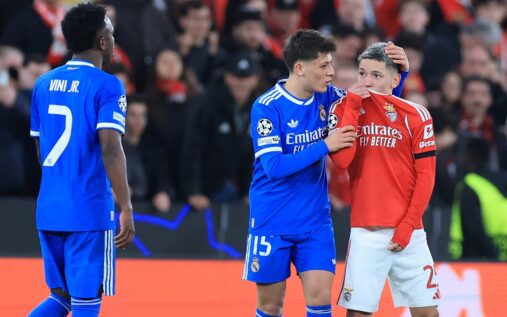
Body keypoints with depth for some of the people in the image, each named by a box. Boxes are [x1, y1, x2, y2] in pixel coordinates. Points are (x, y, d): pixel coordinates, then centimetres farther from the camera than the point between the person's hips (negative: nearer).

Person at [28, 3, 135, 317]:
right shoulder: (106, 86, -9)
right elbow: (110, 149, -18)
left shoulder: (44, 84, 11)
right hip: (90, 211, -6)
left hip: (49, 209, 6)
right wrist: (127, 210, -18)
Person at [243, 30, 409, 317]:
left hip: (315, 221, 4)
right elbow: (273, 166, -23)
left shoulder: (327, 97, 1)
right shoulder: (267, 107, -14)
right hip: (272, 222, -4)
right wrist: (325, 146, -25)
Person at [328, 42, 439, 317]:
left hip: (408, 232, 0)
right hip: (365, 232, 0)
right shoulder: (344, 109, 3)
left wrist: (408, 225, -7)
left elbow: (425, 176, 0)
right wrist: (352, 107, -11)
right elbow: (341, 160, -12)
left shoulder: (415, 115, 0)